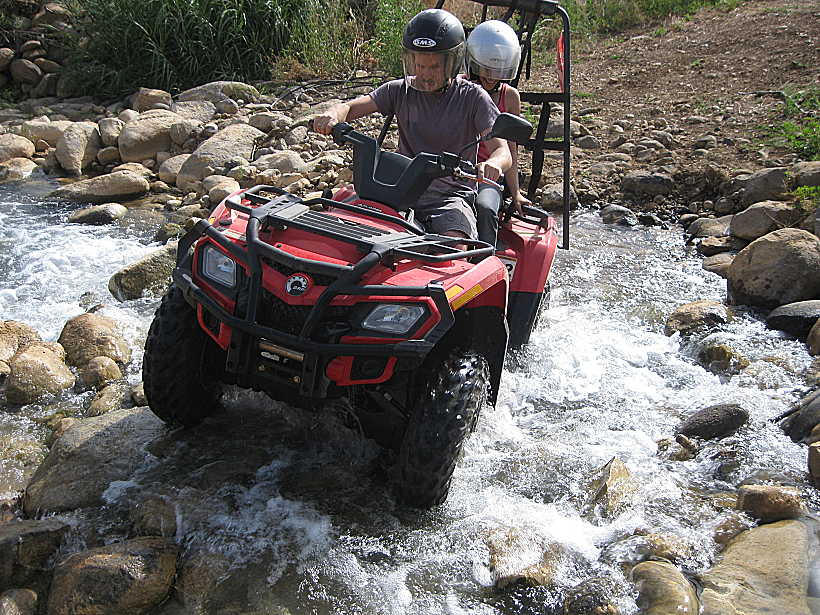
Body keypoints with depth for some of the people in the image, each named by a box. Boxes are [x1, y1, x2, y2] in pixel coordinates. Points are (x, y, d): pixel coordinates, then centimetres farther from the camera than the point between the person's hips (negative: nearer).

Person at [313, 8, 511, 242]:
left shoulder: (473, 97, 1)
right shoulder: (401, 91, 9)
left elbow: (503, 152, -8)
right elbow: (348, 108, 4)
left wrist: (492, 164, -34)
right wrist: (332, 115, -22)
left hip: (452, 195, -2)